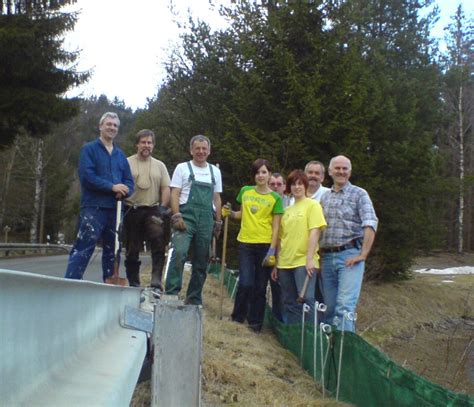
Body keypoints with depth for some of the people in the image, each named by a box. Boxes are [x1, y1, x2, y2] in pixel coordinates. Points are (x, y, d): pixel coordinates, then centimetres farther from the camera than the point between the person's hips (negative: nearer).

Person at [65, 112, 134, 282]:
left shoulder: (121, 155, 18)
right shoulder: (89, 149, 2)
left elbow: (129, 182, 13)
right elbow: (87, 176, -12)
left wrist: (124, 191, -11)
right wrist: (112, 187, -14)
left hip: (115, 209, 6)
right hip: (93, 208, -6)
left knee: (112, 251, 10)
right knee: (83, 249, -13)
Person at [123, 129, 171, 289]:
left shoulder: (159, 165, 13)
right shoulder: (127, 163, 6)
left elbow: (166, 188, 8)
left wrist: (163, 207, -5)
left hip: (153, 210, 1)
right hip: (132, 210, -1)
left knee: (159, 242, -19)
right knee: (132, 249, 5)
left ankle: (156, 280, -20)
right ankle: (133, 282, 16)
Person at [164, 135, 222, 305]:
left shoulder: (215, 171, 15)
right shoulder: (182, 168, 4)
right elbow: (174, 195, -2)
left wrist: (218, 222, 13)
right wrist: (177, 216, -13)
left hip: (206, 220, 4)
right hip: (186, 217, -4)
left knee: (201, 262, 6)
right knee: (179, 253, -22)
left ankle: (194, 300, 16)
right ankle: (171, 294, -18)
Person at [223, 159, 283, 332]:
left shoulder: (275, 198, 1)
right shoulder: (245, 191, 9)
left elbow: (275, 227, -1)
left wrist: (272, 250, -9)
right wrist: (230, 213, 2)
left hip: (265, 245, -1)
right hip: (246, 243, 1)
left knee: (260, 287, 4)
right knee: (245, 283, -7)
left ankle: (255, 322, 17)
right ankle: (237, 318, 14)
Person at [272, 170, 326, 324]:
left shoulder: (312, 205, 0)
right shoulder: (287, 210, 17)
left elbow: (314, 232, -10)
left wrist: (310, 259, -18)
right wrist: (276, 264, 15)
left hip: (304, 262, -6)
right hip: (285, 263, 6)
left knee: (306, 299, -11)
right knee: (289, 303, 9)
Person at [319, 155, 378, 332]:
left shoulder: (359, 194, 2)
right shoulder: (324, 198, 16)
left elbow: (370, 225, -8)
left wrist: (363, 255, -15)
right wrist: (319, 254, 10)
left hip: (349, 255, -5)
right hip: (327, 257, 5)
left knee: (345, 306, -15)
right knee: (329, 307, 8)